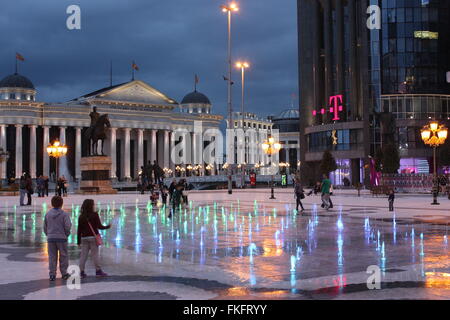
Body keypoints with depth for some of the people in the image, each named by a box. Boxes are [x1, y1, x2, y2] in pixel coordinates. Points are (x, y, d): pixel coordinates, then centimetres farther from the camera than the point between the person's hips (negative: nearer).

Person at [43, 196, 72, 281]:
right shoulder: (64, 214, -8)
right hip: (62, 238, -3)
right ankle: (64, 273, 13)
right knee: (63, 256, 9)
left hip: (50, 238, 3)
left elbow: (45, 227, 8)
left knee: (52, 256, 7)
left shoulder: (48, 214, 4)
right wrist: (66, 234, 4)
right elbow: (67, 226, -13)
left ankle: (52, 274, 6)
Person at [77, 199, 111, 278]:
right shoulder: (94, 215, -6)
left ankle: (82, 272, 4)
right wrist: (107, 226, 11)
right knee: (95, 254, 2)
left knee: (83, 254, 5)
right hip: (93, 237, -4)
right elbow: (99, 226, -7)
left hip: (84, 238, 4)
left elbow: (79, 230, 7)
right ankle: (98, 270, 6)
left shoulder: (81, 216, 6)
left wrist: (78, 241, 11)